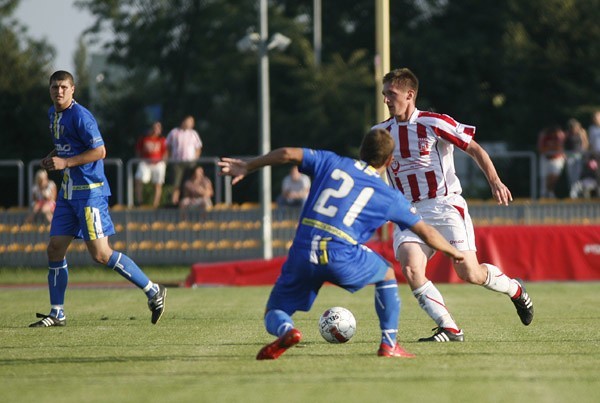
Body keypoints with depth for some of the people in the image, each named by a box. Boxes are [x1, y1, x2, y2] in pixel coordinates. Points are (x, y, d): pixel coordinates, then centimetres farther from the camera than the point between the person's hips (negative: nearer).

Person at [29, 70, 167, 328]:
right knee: (55, 249, 5)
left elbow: (99, 151, -18)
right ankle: (57, 314, 12)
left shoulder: (80, 116, -15)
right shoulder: (53, 113, 13)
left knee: (100, 254, -12)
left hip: (90, 191, -9)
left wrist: (66, 162, -20)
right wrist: (52, 157, 10)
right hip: (68, 192, 9)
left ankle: (153, 291, -3)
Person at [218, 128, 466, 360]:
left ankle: (286, 330, -20)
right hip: (342, 258, -1)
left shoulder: (331, 162, 18)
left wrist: (246, 167, 22)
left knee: (274, 313, 17)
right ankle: (389, 344, 23)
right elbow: (426, 233, 20)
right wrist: (453, 252, 38)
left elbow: (287, 154, 10)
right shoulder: (389, 198, 15)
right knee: (387, 275, 29)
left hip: (302, 253, 1)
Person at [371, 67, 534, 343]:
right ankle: (449, 329, -12)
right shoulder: (381, 133, 6)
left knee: (469, 274, -9)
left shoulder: (434, 123, -8)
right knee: (409, 268, -21)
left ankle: (515, 289, 24)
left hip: (445, 205, -4)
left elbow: (474, 149, -3)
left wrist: (495, 182, -15)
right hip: (408, 213, 4)